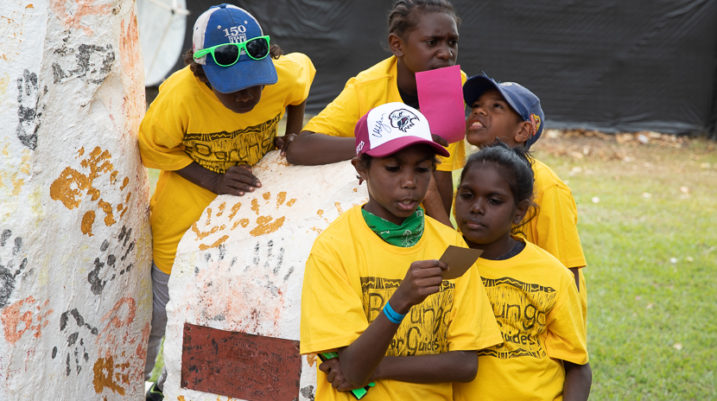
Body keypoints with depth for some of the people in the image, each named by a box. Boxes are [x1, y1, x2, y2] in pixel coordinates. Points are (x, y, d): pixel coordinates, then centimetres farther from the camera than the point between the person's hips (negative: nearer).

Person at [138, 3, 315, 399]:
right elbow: (151, 147, -16)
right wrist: (212, 180, -24)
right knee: (160, 310, 15)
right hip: (186, 215, -2)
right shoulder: (180, 96, -32)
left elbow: (303, 71, 2)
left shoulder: (284, 77, -24)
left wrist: (293, 138, -4)